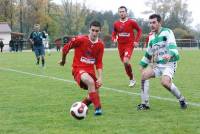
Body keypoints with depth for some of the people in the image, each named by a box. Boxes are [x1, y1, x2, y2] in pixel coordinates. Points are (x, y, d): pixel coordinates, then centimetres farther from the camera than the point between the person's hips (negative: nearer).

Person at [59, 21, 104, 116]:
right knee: (91, 82, -35)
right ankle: (97, 108, -31)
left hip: (91, 70, 6)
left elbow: (99, 63, 3)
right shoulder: (80, 40, -16)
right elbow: (65, 48, -3)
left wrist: (100, 77, -7)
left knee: (94, 93, 8)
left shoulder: (100, 45, -2)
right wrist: (63, 60, 12)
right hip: (78, 69, -6)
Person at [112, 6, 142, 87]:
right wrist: (114, 39, -3)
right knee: (125, 63, 9)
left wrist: (136, 41, -4)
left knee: (126, 61, -24)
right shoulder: (116, 24, 4)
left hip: (129, 44, -5)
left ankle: (132, 78, -3)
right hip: (120, 45, 5)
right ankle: (131, 79, 28)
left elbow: (139, 30, 4)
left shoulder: (131, 22, -6)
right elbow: (114, 33, 19)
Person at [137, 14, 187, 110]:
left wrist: (170, 54, -42)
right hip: (157, 65, 7)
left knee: (165, 82, -30)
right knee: (144, 74, -17)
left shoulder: (167, 32, -6)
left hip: (169, 64, -7)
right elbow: (148, 53, 28)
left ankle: (181, 99, -5)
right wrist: (143, 65, 30)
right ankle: (144, 104, -12)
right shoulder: (151, 37, 15)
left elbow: (172, 46, -22)